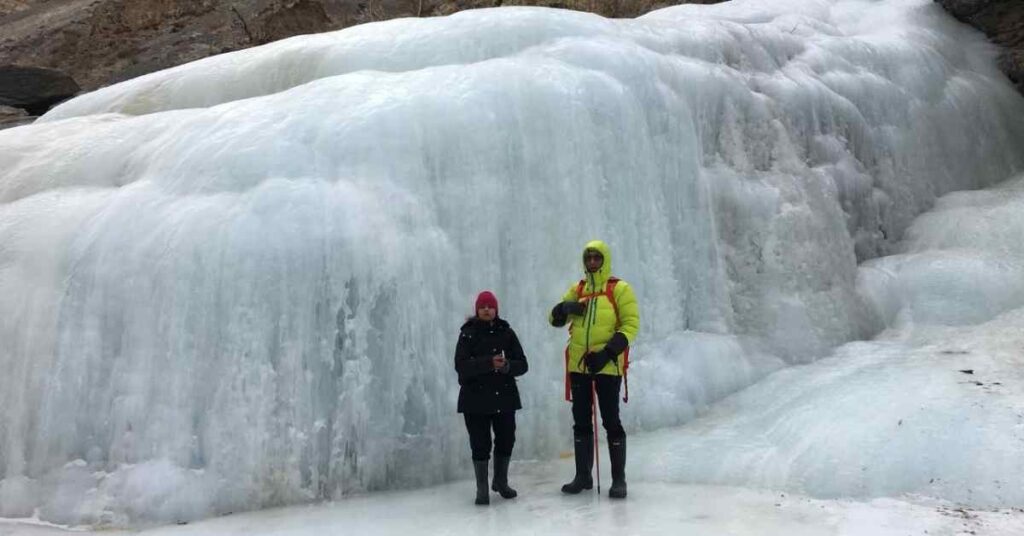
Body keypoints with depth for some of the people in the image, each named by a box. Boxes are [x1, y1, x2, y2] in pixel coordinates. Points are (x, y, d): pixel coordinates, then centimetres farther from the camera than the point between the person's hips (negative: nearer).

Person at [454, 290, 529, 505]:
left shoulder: (506, 333, 6)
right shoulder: (468, 334, -2)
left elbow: (522, 364, 2)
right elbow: (461, 365, -16)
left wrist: (507, 366, -21)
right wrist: (489, 363, -27)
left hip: (505, 396, 3)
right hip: (476, 399, -3)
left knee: (506, 440, 10)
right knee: (480, 444, -2)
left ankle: (501, 481, 32)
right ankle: (482, 489, 14)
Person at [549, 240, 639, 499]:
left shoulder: (620, 289, -2)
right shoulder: (577, 290, 12)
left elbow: (630, 325, -9)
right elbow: (555, 319, 14)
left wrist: (608, 352, -20)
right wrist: (564, 308, -10)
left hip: (608, 366, -5)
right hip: (578, 365, 5)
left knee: (611, 422, -1)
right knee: (581, 421, 11)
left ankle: (618, 478, 10)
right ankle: (583, 476, 22)